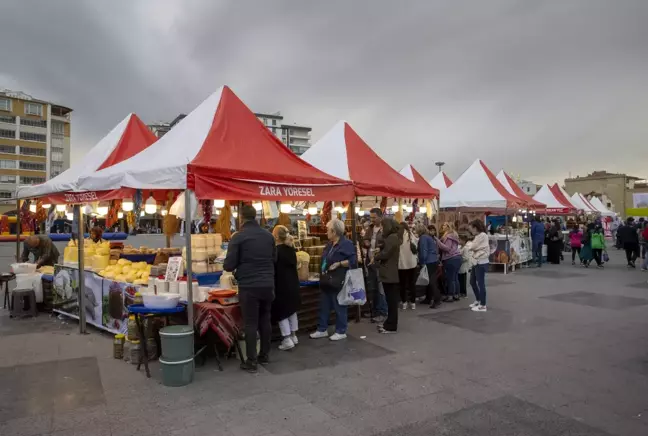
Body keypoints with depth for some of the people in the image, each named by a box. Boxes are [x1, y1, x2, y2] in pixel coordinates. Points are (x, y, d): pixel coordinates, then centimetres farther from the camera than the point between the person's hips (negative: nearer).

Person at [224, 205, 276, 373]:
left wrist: (237, 266, 13)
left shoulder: (238, 237, -9)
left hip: (249, 286, -5)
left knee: (250, 323, 2)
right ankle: (265, 355, 26)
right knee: (265, 320, 15)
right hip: (268, 285, 5)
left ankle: (251, 361, 9)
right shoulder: (268, 235, 7)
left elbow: (229, 265, -8)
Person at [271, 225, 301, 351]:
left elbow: (273, 269, -12)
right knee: (292, 310, 16)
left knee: (281, 312, 1)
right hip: (293, 284, 7)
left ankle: (287, 340, 1)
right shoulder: (291, 249, 5)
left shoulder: (276, 251, -15)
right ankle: (294, 336, 23)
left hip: (281, 286, -7)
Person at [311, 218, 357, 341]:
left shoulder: (347, 244, -14)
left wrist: (338, 264, -24)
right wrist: (323, 271, 13)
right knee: (324, 306, 14)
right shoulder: (329, 244, 13)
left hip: (338, 282, -9)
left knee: (339, 307, 4)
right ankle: (322, 330, 26)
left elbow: (353, 261, -21)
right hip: (326, 281, 9)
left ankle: (341, 332, 17)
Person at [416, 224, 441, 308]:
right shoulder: (430, 237, 18)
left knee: (431, 281, -9)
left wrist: (422, 262, -8)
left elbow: (423, 252, -14)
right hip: (434, 261, 9)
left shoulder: (423, 238, -9)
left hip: (429, 262, -9)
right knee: (432, 281, 13)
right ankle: (428, 298, 21)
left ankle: (437, 300, -11)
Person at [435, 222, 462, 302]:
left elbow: (447, 248, -19)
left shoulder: (448, 236, -11)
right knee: (455, 277, 12)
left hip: (451, 259, -10)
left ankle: (450, 296, 0)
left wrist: (437, 241, -18)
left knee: (450, 278, -4)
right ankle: (456, 295, 16)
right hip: (457, 257, 10)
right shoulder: (453, 235, 20)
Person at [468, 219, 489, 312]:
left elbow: (473, 247, -11)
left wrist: (469, 244, 7)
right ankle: (478, 300, 31)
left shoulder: (482, 235, -14)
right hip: (477, 262, 10)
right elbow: (475, 248, 11)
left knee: (480, 283, -4)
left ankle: (483, 306, 5)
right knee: (472, 281, 16)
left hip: (481, 262, -10)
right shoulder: (478, 236, 15)